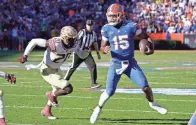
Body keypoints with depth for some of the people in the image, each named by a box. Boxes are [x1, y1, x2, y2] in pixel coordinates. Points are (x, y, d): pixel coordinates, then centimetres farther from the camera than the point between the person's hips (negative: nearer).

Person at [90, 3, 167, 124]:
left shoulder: (131, 26, -9)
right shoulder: (107, 29, -6)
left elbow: (146, 37, 2)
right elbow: (103, 47, 3)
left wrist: (151, 48, -17)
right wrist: (105, 49, -21)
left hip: (131, 63, 0)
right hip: (116, 64, 0)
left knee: (145, 86, -6)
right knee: (110, 91, -10)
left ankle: (152, 103, 24)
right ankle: (98, 109, 16)